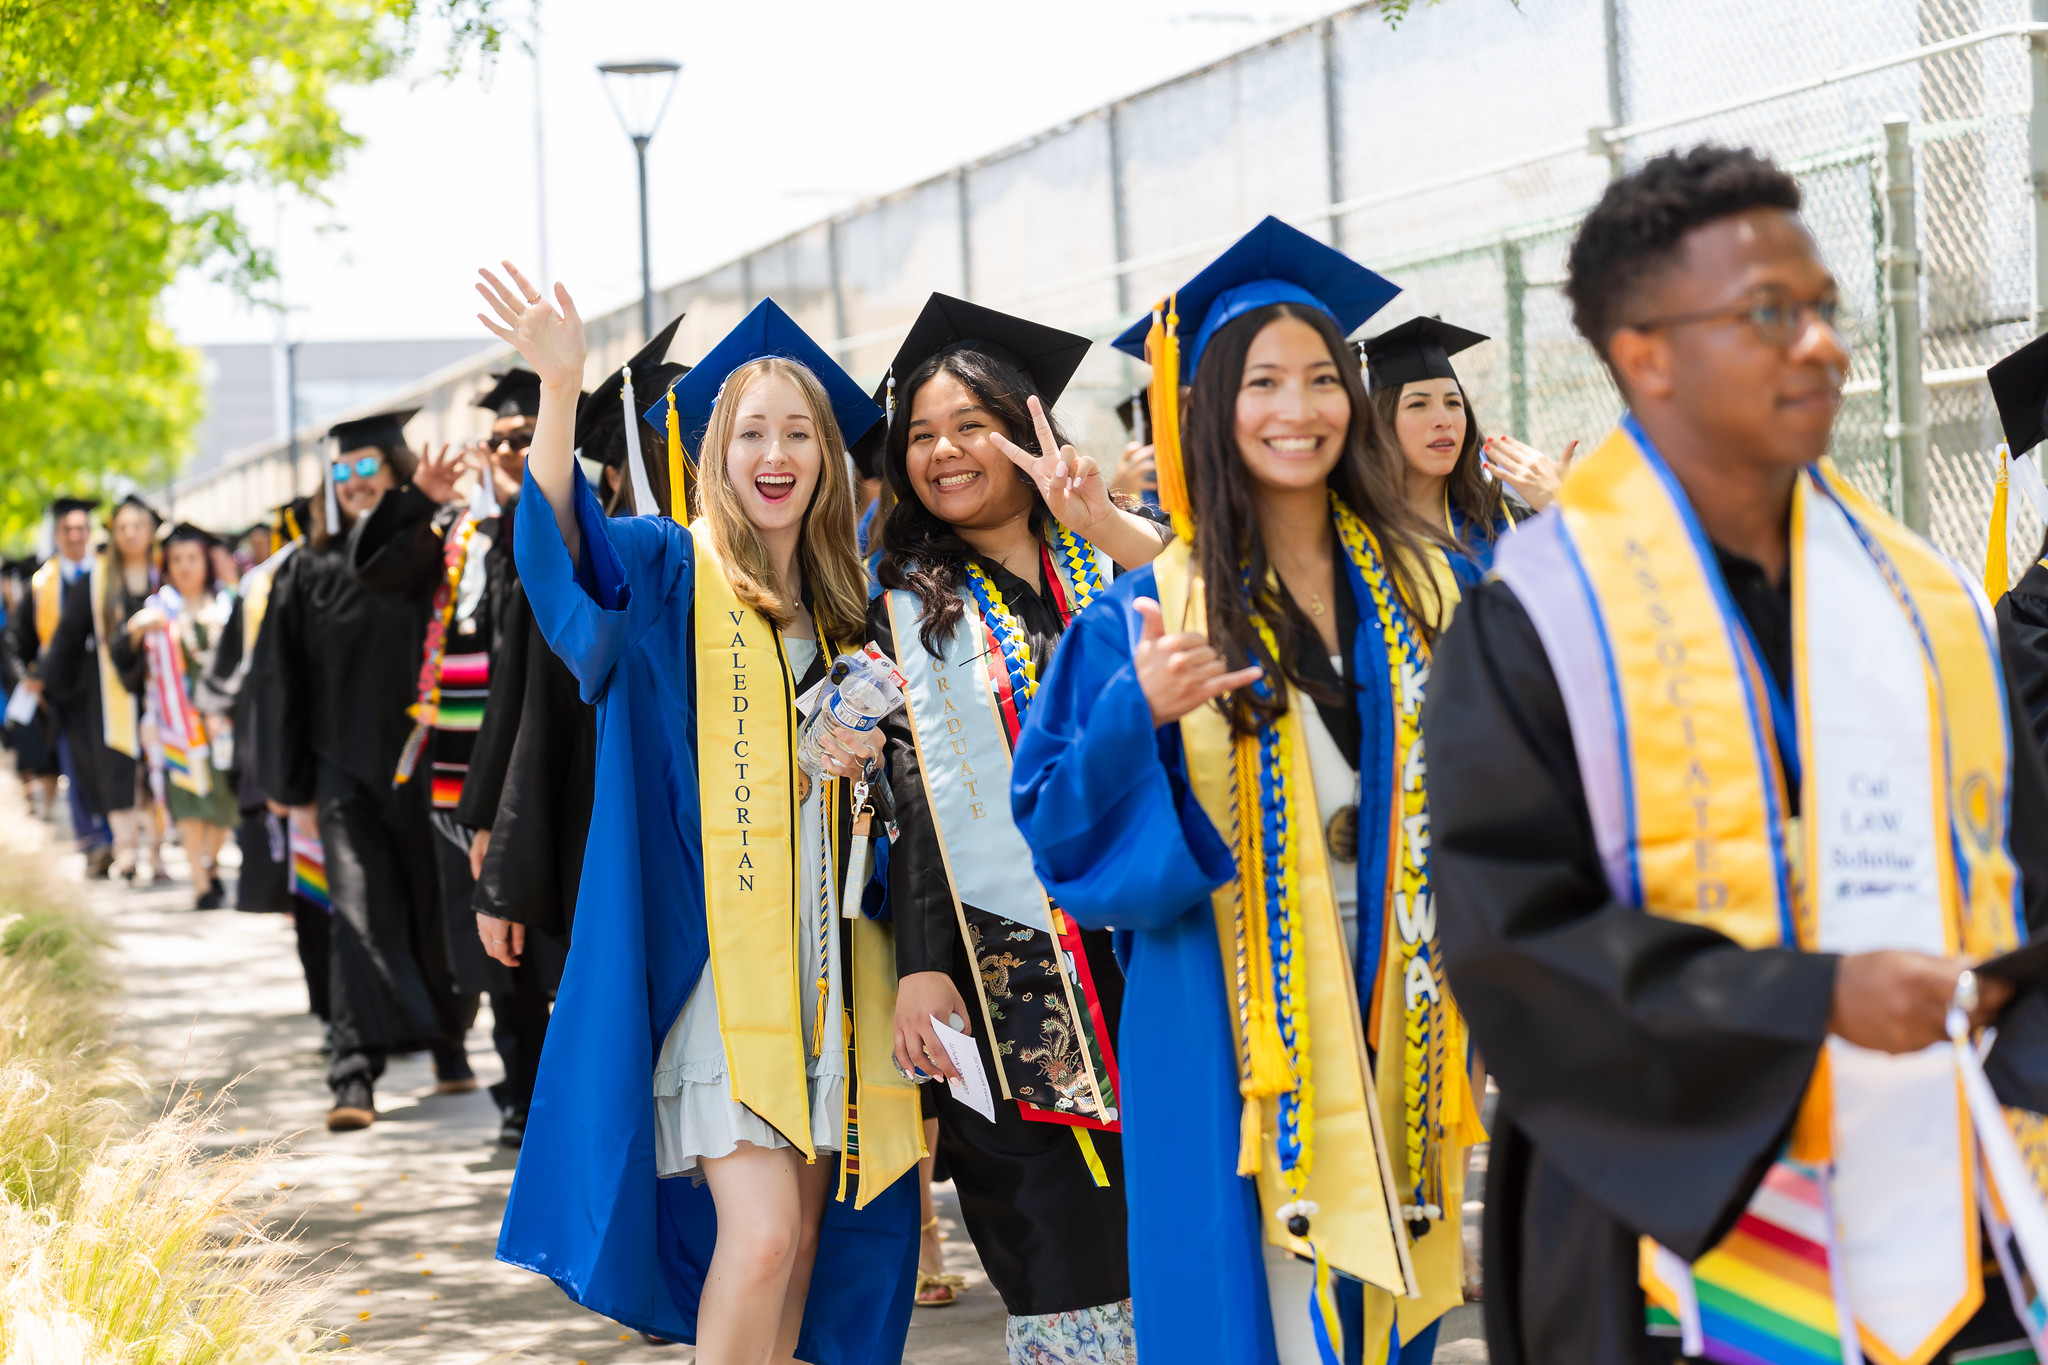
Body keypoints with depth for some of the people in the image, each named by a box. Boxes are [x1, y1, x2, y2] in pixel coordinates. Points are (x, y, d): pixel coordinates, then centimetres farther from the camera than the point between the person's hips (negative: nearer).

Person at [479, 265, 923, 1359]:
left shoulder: (840, 606, 14)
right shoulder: (670, 569, -2)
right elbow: (563, 541, -23)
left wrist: (859, 761, 1)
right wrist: (561, 388, -38)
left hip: (819, 951, 6)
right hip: (712, 949, -6)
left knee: (803, 1237, 8)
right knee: (760, 1234, -15)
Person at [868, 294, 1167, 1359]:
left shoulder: (1108, 564, 11)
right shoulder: (906, 606, 10)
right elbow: (904, 792, 5)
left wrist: (1106, 521, -20)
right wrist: (920, 965, -4)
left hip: (1137, 940, 1)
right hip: (1003, 961, -1)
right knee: (1061, 1269, -4)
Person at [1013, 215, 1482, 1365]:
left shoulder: (1422, 587, 9)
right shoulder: (1156, 608, -1)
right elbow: (1060, 824, -5)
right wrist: (1138, 712, -21)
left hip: (1393, 1011, 3)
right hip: (1234, 1024, -3)